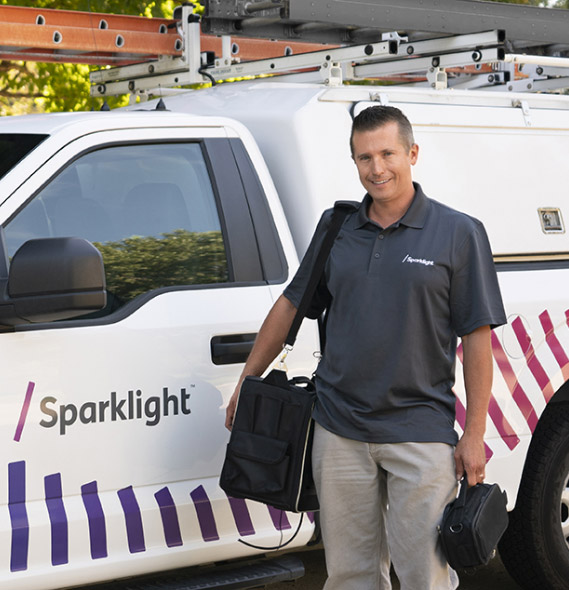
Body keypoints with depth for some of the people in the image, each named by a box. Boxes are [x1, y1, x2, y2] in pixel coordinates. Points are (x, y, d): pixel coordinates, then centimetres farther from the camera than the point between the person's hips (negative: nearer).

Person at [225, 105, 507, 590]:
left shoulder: (459, 233, -2)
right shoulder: (335, 228, 9)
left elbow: (477, 337, -3)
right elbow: (291, 304, 18)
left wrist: (475, 434, -7)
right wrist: (247, 381, 17)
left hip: (421, 433, -3)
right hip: (339, 431, 4)